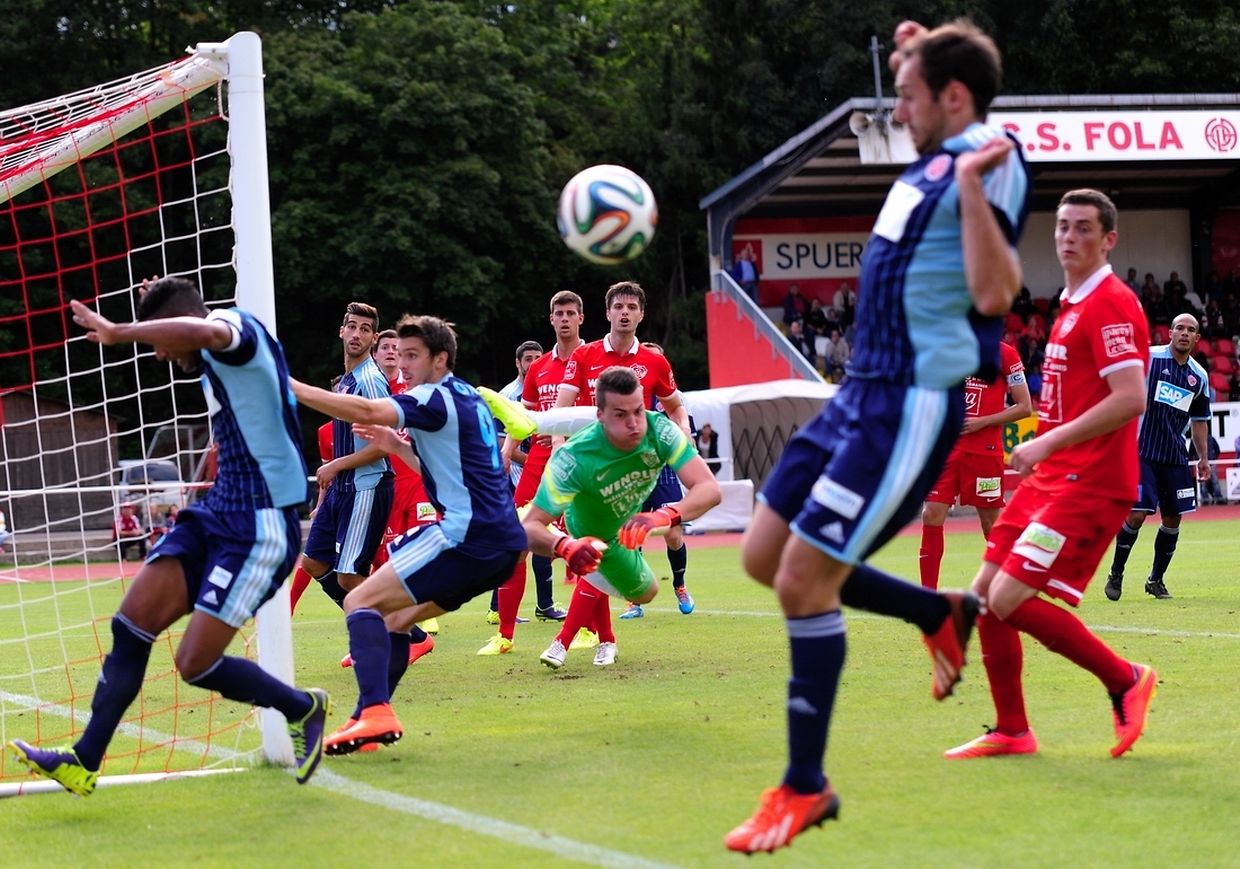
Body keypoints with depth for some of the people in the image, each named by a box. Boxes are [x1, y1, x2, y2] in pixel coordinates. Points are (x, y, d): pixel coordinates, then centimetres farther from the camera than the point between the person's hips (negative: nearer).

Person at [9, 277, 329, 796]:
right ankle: (83, 762, 2)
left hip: (260, 527, -10)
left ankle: (302, 710, 16)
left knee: (196, 664, -9)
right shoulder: (218, 362, 15)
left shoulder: (236, 326, -14)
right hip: (217, 514, 10)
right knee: (131, 623, -2)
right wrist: (161, 309, 33)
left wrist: (118, 332, -36)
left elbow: (205, 332, -42)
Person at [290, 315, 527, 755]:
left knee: (361, 601, -10)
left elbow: (366, 411, -24)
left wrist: (291, 387, -24)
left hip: (468, 534, -10)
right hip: (501, 542, 10)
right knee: (395, 617, 18)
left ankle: (375, 711, -27)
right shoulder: (468, 399, 21)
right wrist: (395, 445, 22)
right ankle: (372, 718, 12)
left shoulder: (437, 398, -8)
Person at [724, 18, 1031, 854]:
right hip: (864, 393, 10)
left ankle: (805, 788, 3)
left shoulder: (990, 162, -15)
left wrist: (972, 186, -32)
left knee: (803, 580, -10)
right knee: (764, 558, 12)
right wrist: (919, 59, 23)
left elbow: (994, 293, -27)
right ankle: (943, 614, 25)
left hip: (913, 405, -10)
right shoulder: (936, 156, 11)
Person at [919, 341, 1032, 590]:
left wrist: (983, 421, -12)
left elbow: (1025, 407, -3)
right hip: (946, 446, 4)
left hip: (985, 451, -4)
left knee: (991, 523, 4)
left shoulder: (1004, 354, -3)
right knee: (931, 516, -4)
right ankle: (928, 595, 1)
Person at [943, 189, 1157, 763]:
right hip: (1050, 478, 10)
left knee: (1010, 599, -16)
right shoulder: (1072, 305, 18)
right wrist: (1042, 454, 17)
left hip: (1088, 484, -10)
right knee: (985, 595, 6)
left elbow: (1130, 399, -23)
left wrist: (1047, 443, -21)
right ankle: (1011, 732, 16)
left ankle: (1124, 681, -1)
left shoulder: (1111, 304, -12)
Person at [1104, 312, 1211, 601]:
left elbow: (1199, 420, 20)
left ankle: (1156, 579, 21)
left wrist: (1202, 457, 16)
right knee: (1136, 515, -11)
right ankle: (1115, 574, 9)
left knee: (1173, 518, 5)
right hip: (1141, 451, -5)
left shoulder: (1199, 376, 9)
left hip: (1175, 457, 5)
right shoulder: (1148, 357, -6)